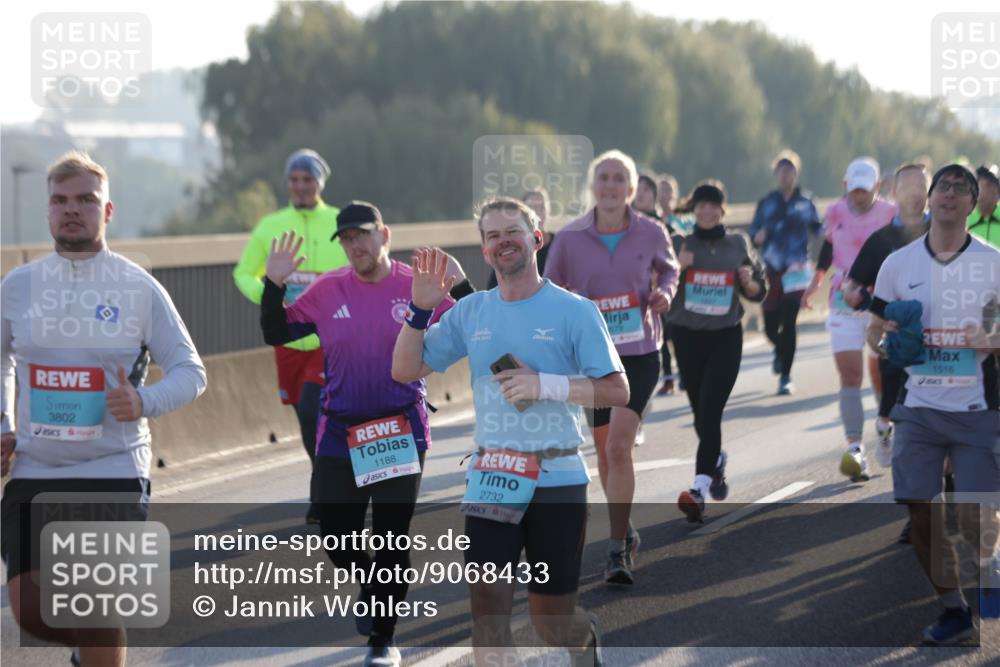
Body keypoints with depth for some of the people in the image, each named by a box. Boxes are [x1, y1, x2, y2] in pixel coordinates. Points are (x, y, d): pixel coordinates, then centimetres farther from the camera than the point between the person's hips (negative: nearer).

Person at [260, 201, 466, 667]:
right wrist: (274, 285, -11)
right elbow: (275, 334, 3)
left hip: (402, 433, -2)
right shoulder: (327, 291, 0)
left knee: (391, 541, 4)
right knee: (336, 540, 5)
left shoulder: (418, 286, -5)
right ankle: (372, 584, 38)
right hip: (340, 434, 2)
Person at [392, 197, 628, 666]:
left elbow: (618, 391, -9)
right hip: (489, 481, 3)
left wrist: (545, 385, -21)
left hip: (557, 482, -3)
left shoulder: (574, 311, -6)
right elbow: (404, 371, 8)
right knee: (488, 616, -4)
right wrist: (420, 310, -6)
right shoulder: (469, 312, 6)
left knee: (553, 623, 9)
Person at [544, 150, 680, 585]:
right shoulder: (570, 238, -6)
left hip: (640, 355, -2)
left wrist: (664, 293, -5)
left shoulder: (651, 234, -5)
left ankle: (617, 550, -9)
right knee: (605, 451, 12)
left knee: (619, 446, -16)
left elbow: (668, 269, 16)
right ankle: (625, 532, 35)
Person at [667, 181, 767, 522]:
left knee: (710, 409, -15)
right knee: (701, 411, 11)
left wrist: (749, 281, -10)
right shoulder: (679, 244, 4)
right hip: (688, 336, 2)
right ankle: (716, 461, 42)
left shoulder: (738, 244, 5)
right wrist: (677, 269, -17)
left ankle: (699, 488, -23)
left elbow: (759, 292, 12)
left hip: (726, 337, -2)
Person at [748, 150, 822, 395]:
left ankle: (786, 377, -3)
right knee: (770, 325, 6)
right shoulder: (767, 203, 7)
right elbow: (754, 233, 8)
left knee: (789, 323, -11)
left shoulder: (805, 201, 5)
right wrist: (758, 236, -16)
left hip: (796, 270, -2)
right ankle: (780, 351, 43)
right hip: (771, 271, 2)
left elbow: (817, 228, 12)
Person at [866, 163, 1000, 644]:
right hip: (918, 409, 3)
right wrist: (882, 342, -10)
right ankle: (953, 611, 20)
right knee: (919, 514, 3)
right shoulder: (898, 263, 4)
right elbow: (874, 330, 13)